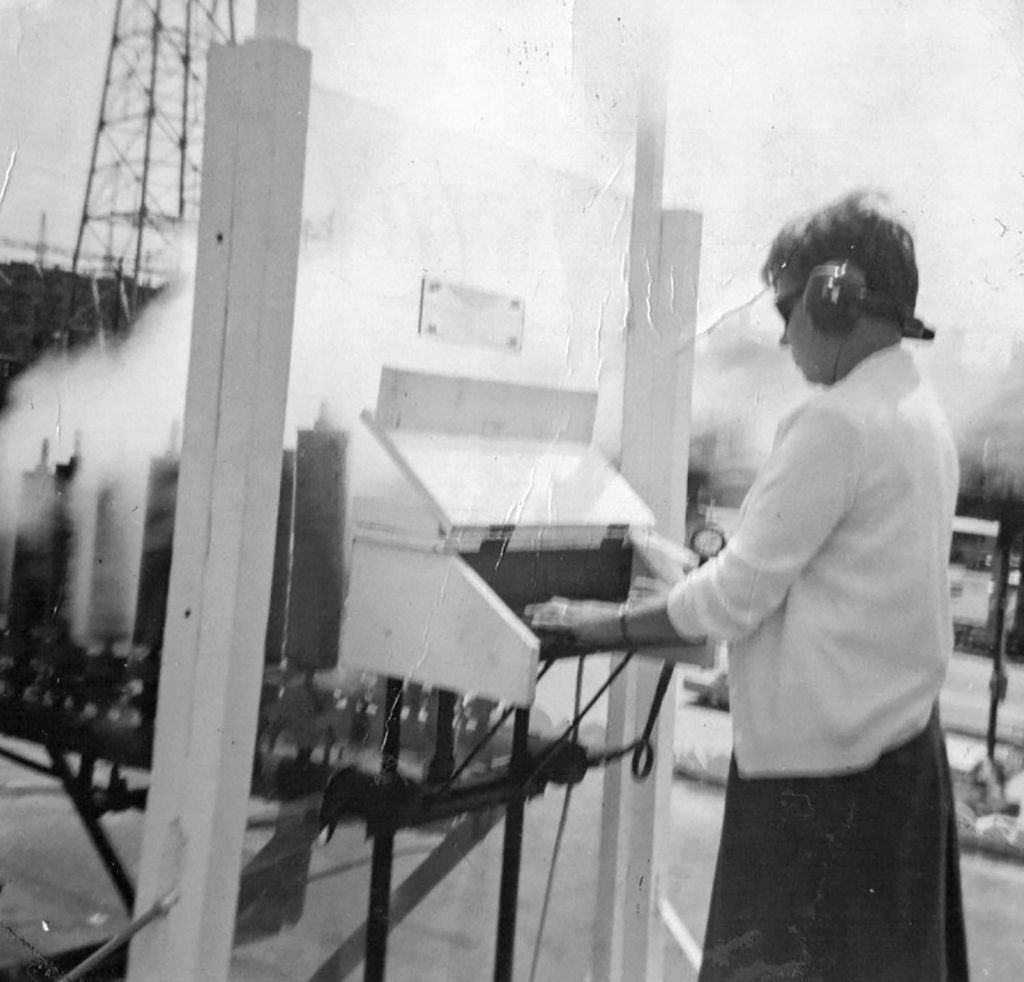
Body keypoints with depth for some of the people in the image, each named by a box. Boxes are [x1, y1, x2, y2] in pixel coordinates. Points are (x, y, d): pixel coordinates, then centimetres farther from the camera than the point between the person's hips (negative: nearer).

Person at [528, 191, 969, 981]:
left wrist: (615, 623, -5)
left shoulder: (838, 421, -19)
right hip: (902, 737, 9)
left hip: (822, 756, -9)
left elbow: (740, 593, -17)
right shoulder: (923, 413, 9)